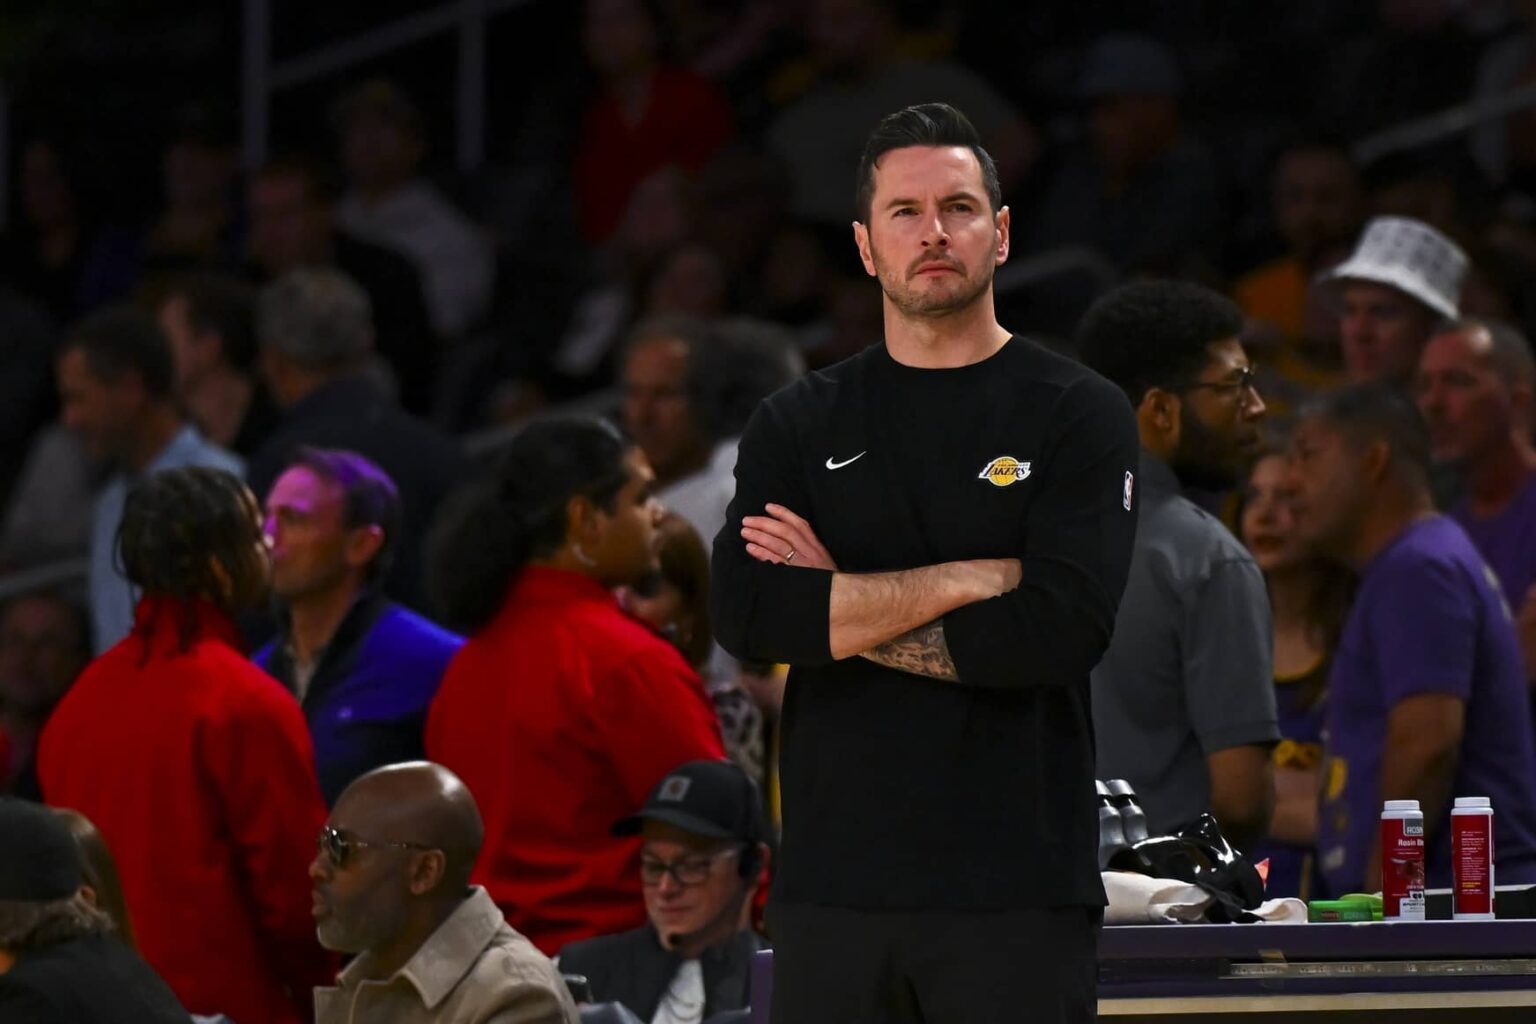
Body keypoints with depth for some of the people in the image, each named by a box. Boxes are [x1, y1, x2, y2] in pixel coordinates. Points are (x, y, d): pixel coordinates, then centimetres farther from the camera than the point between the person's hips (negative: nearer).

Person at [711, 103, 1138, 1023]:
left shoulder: (1079, 417, 3)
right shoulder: (800, 427, 12)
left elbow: (1065, 627, -11)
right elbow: (745, 613, -5)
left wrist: (841, 612, -7)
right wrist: (969, 579, -10)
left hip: (1017, 889, -3)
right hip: (835, 884, 3)